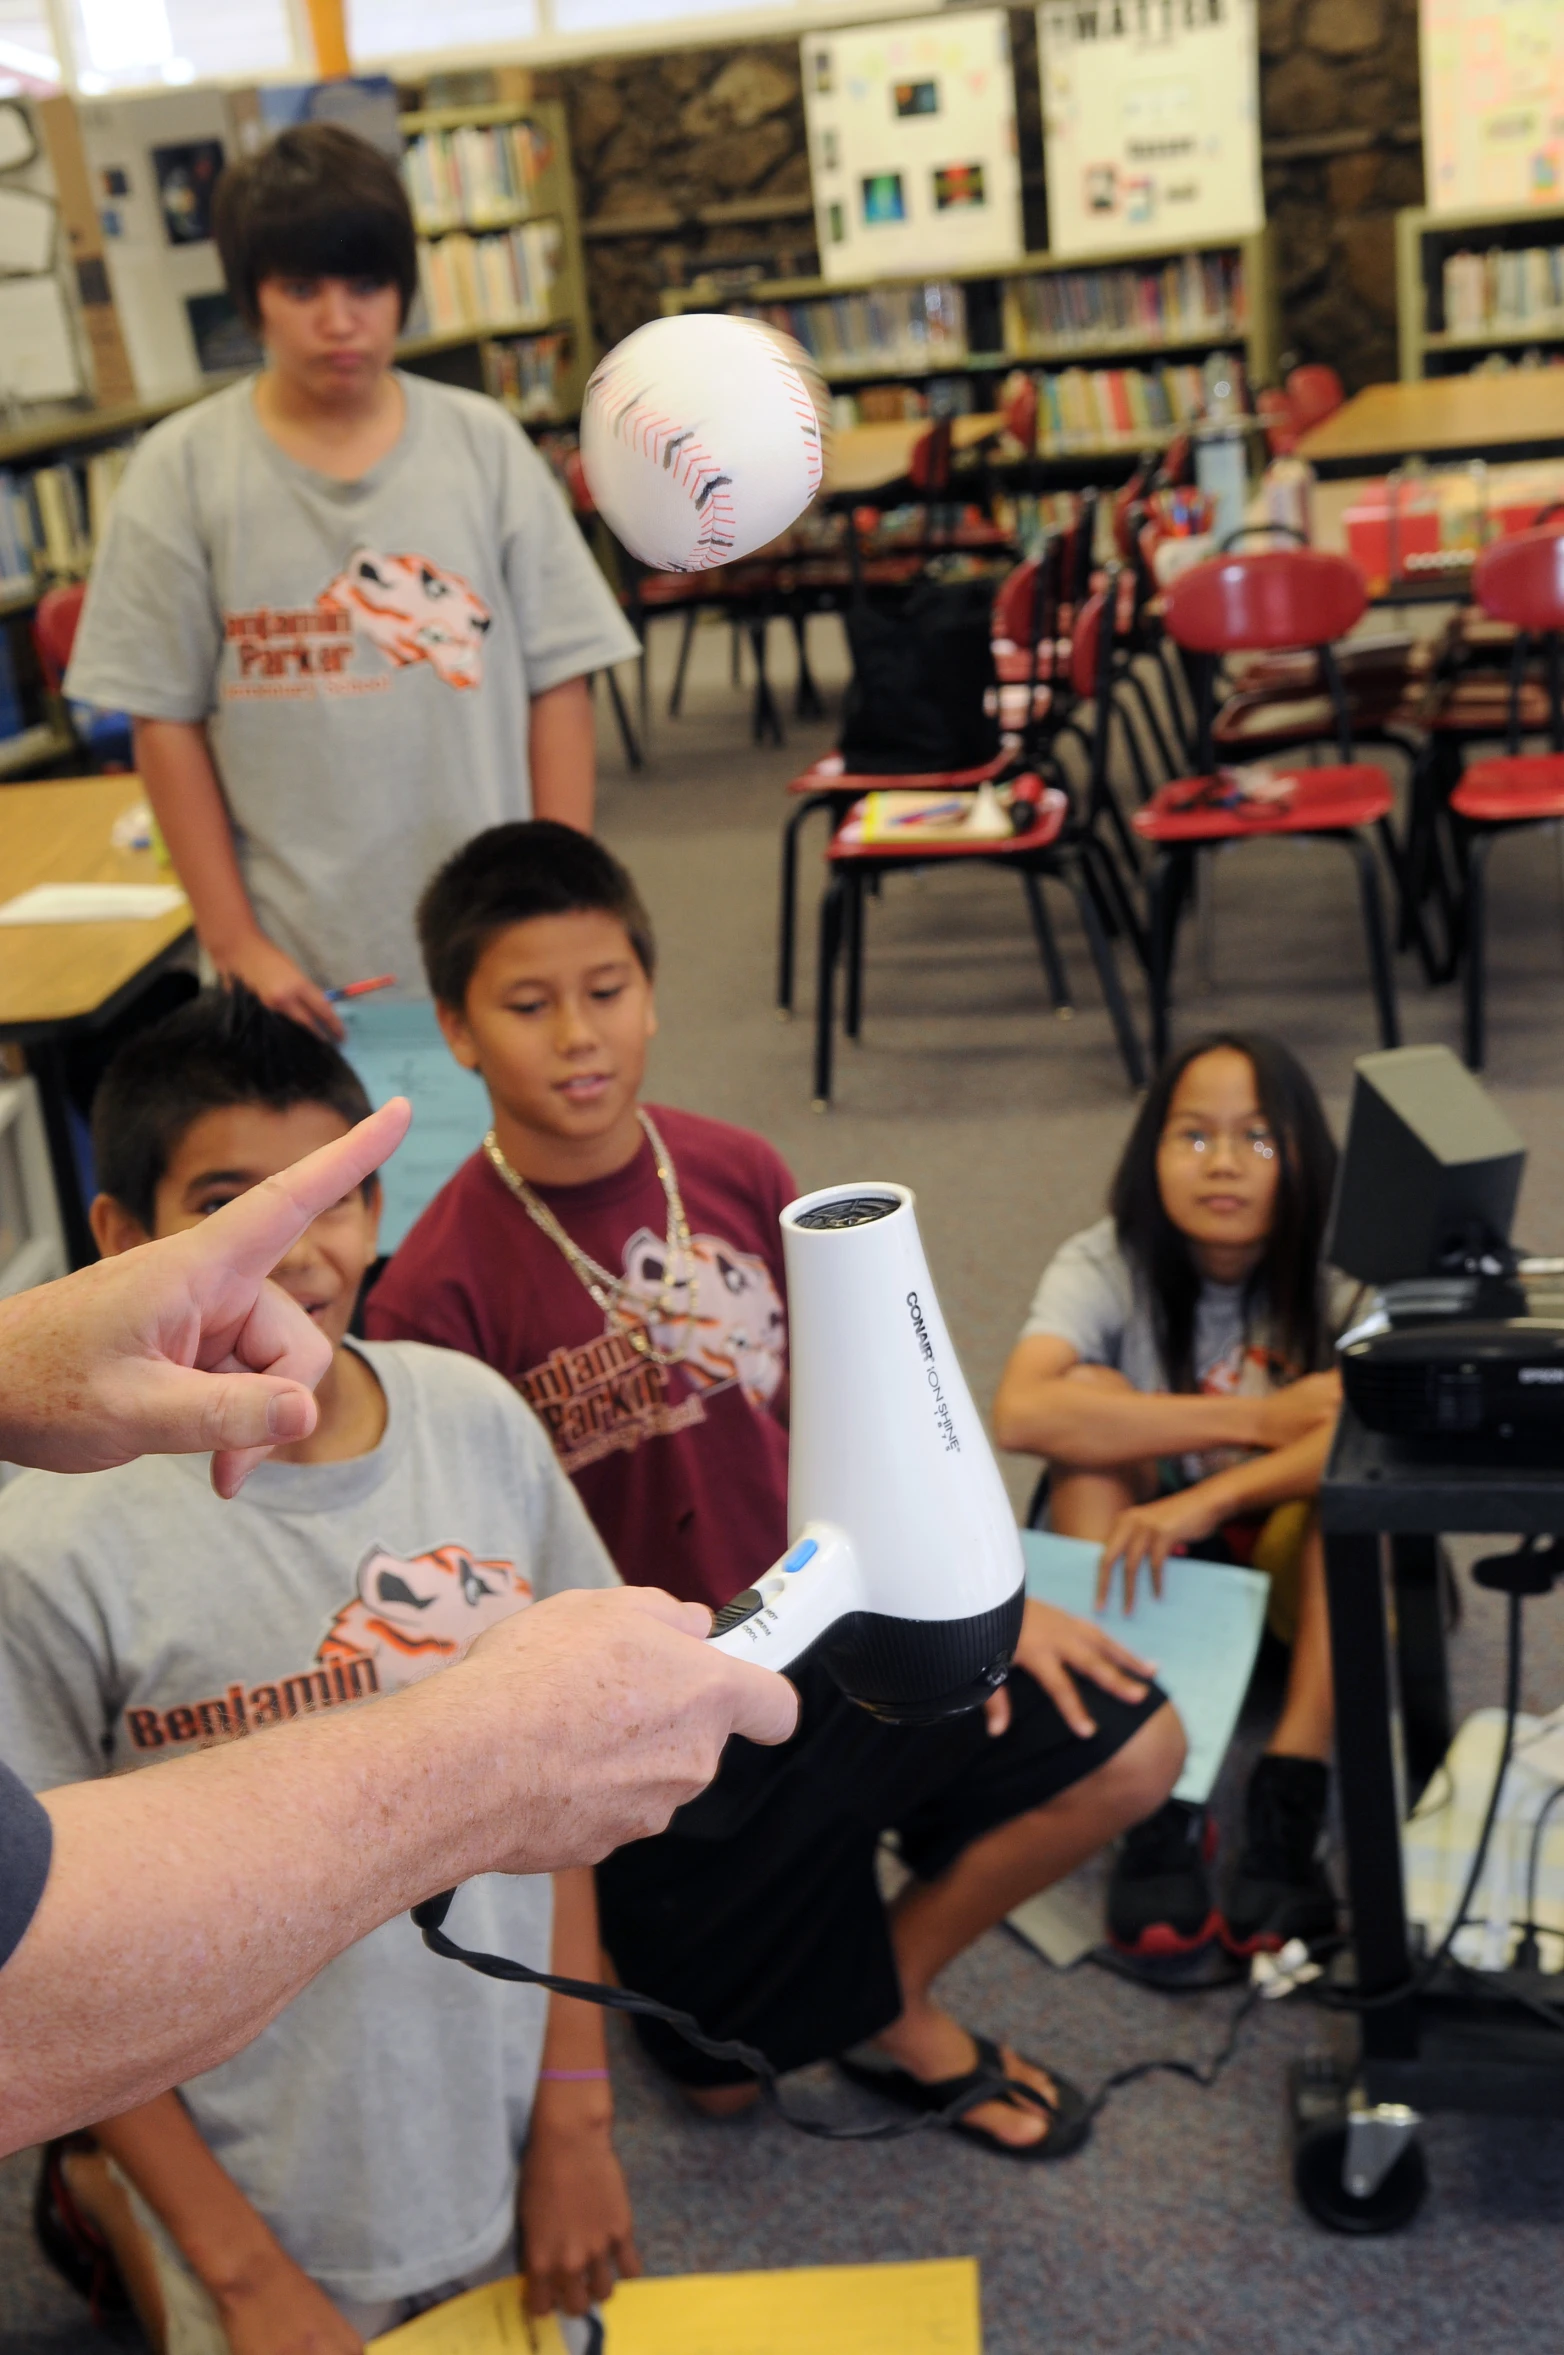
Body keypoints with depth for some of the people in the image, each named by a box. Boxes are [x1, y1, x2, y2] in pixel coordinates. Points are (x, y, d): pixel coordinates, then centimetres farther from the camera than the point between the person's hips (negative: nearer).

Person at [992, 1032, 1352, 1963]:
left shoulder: (1341, 1278, -13)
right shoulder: (1107, 1265, -14)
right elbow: (1021, 1412, -33)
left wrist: (1204, 1500, -43)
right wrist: (1253, 1417, -32)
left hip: (1288, 1568, 0)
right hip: (1143, 1574, 1)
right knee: (1095, 1395, -27)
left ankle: (1289, 1811, -32)